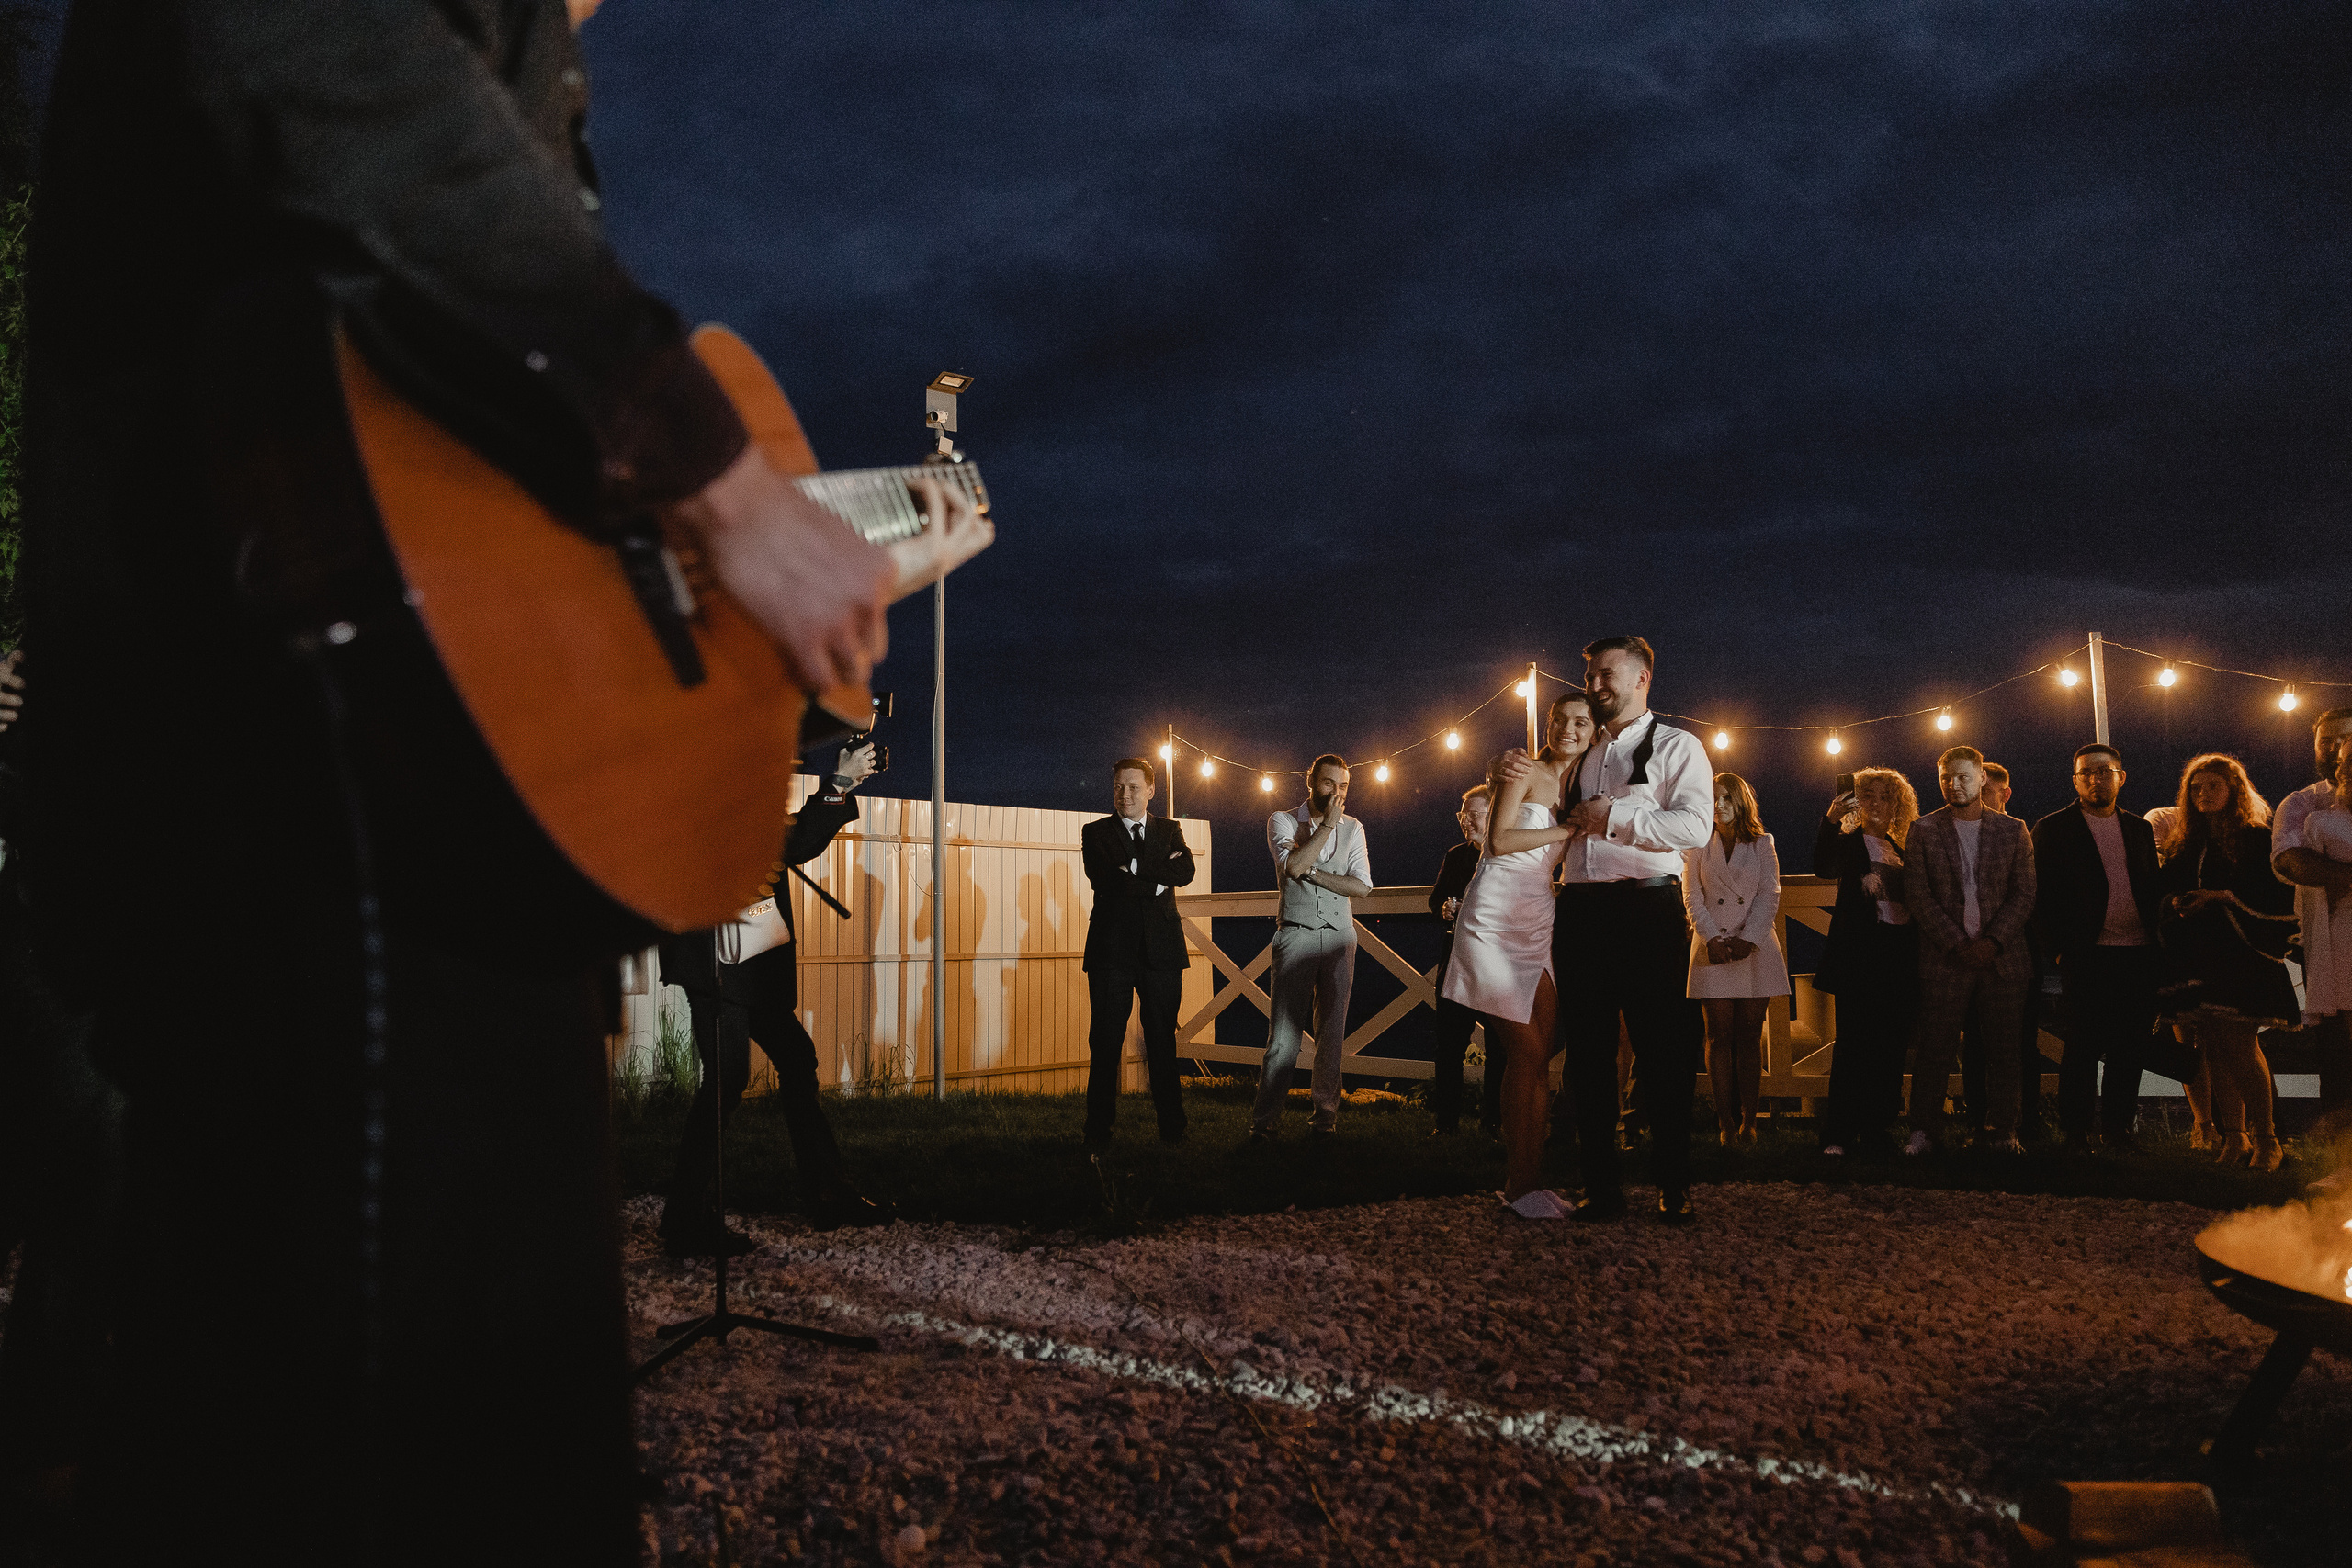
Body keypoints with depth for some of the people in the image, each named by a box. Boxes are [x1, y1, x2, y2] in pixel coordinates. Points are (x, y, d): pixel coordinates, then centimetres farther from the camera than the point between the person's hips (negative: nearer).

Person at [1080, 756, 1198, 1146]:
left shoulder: (1170, 831, 14)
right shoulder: (1095, 832, 8)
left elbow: (1185, 872, -5)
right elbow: (1105, 879, -10)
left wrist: (1134, 867, -11)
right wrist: (1157, 881, -9)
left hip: (1161, 949, 1)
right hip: (1112, 949, -1)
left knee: (1163, 1041, 4)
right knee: (1105, 1042, -1)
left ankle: (1172, 1129, 10)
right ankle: (1099, 1132, 5)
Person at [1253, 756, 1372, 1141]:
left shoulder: (1353, 828, 10)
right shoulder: (1282, 820, 3)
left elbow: (1361, 886, -1)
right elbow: (1293, 865, -17)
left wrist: (1312, 872, -10)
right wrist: (1328, 823, -10)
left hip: (1339, 936, 3)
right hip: (1296, 934, -3)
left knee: (1332, 1031, 4)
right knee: (1284, 1032, -7)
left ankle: (1325, 1113, 13)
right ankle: (1264, 1119, -3)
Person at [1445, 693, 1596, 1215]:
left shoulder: (1575, 787, 18)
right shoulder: (1526, 773, -2)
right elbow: (1501, 840, -13)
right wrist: (1570, 828, -10)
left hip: (1537, 923, 7)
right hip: (1495, 919, -7)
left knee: (1540, 1055, 2)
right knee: (1527, 1052, -9)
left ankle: (1527, 1179, 8)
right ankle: (1520, 1184, -2)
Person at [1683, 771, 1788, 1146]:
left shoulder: (1762, 844, 9)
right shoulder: (1698, 845, 9)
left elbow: (1769, 896, 2)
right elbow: (1692, 895, 3)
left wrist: (1748, 939, -11)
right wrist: (1712, 938, -10)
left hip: (1756, 948, 0)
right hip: (1713, 950, 0)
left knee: (1750, 1036, 1)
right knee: (1720, 1036, -2)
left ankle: (1748, 1120, 3)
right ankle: (1725, 1123, -1)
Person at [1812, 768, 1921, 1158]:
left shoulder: (1901, 849, 18)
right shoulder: (1849, 843, 1)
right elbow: (1823, 869, -21)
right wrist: (1831, 819, -33)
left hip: (1901, 954, 6)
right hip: (1860, 953, -6)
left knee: (1890, 1046, 5)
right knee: (1854, 1043, -7)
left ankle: (1875, 1132, 12)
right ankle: (1839, 1136, -4)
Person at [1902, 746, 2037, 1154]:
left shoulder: (2013, 831, 8)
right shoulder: (1923, 831, 5)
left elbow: (2024, 894, 4)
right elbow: (1917, 896, -1)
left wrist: (1992, 941, -9)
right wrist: (1958, 944, -9)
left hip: (2002, 957, 1)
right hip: (1944, 959, -1)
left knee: (2002, 1050, 4)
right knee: (1934, 1049, -1)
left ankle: (2004, 1131, 14)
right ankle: (1924, 1131, 6)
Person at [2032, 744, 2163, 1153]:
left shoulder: (2139, 829, 17)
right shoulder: (2052, 829, 3)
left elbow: (2153, 890, 16)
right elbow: (2042, 897, -1)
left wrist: (2157, 952, 7)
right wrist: (2058, 950, -9)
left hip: (2138, 955, 4)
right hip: (2086, 956, -4)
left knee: (2130, 1049, 4)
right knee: (2082, 1047, -3)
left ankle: (2118, 1129, 14)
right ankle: (2075, 1131, 5)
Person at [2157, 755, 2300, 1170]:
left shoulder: (2258, 840, 0)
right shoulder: (2185, 843, 16)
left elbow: (2281, 894, -8)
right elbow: (2167, 891, 19)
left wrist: (2223, 897, -14)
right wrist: (2178, 903, -3)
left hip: (2242, 953, -5)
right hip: (2195, 956, 5)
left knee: (2239, 1046, -10)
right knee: (2214, 1049, 3)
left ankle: (2266, 1139, 0)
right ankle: (2232, 1137, 10)